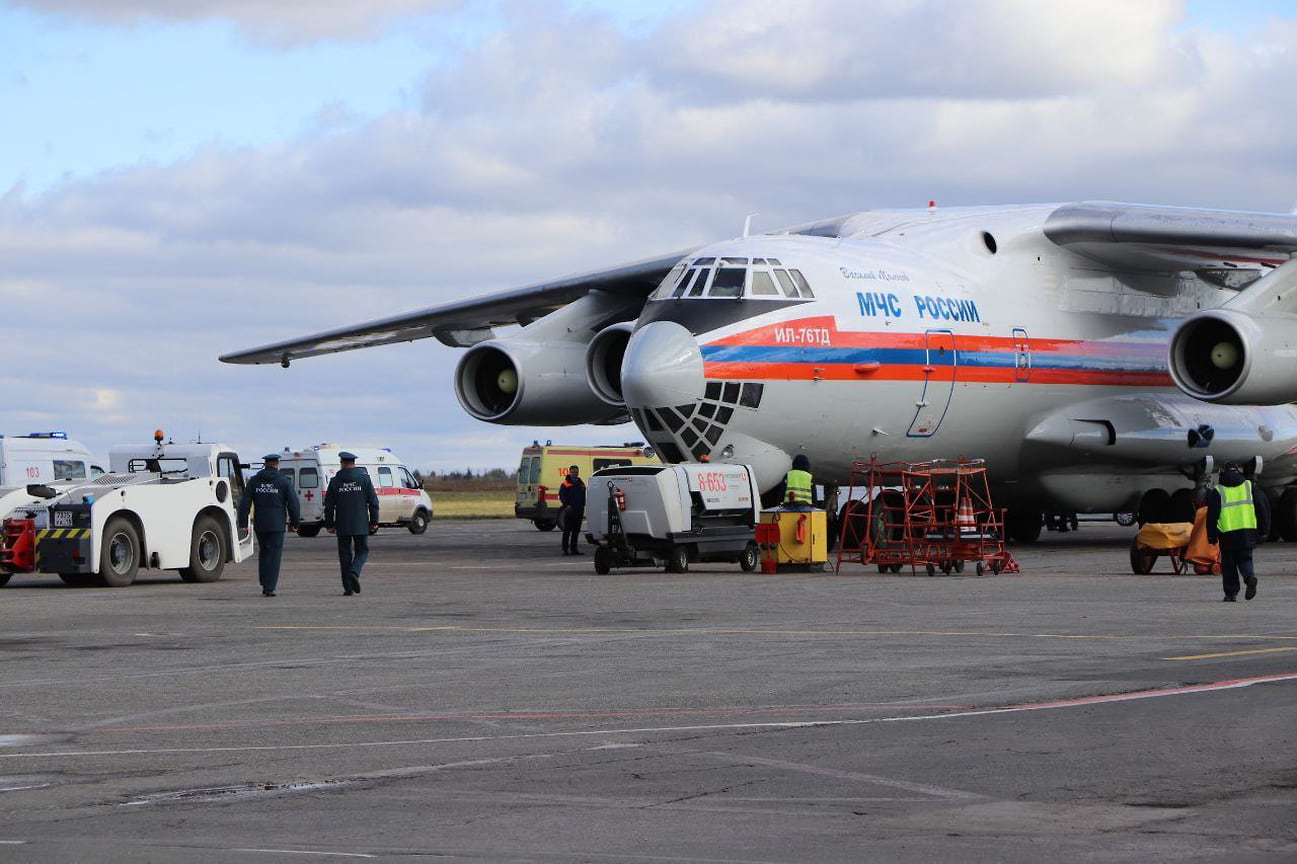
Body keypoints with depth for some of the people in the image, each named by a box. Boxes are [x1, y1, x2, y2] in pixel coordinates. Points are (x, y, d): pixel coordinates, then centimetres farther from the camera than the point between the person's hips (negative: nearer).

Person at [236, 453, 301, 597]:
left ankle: (265, 585, 16)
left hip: (260, 524, 3)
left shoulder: (254, 481, 4)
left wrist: (243, 523, 1)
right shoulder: (283, 481, -3)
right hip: (277, 524, -3)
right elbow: (293, 503, -5)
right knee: (274, 555, 1)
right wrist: (295, 522, 5)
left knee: (264, 552, 20)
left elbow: (244, 503, 0)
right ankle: (269, 588, -6)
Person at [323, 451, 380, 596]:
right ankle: (354, 572, -18)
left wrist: (329, 524, 9)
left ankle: (348, 588, 3)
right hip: (360, 525, 0)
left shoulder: (335, 481, 0)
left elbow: (329, 505, 1)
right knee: (362, 551, 11)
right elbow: (373, 501, -2)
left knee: (345, 554, 6)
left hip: (342, 526, 1)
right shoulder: (364, 478, -1)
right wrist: (374, 521, 4)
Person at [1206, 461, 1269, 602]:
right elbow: (1262, 508, 8)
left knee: (1228, 563, 9)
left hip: (1227, 533, -2)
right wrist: (1263, 529, 15)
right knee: (1244, 558, 12)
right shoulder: (1249, 486, 8)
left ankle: (1231, 592, 4)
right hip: (1248, 531, 2)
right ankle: (1250, 576, -18)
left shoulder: (1218, 491, 2)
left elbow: (1212, 515, 0)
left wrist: (1211, 535, 6)